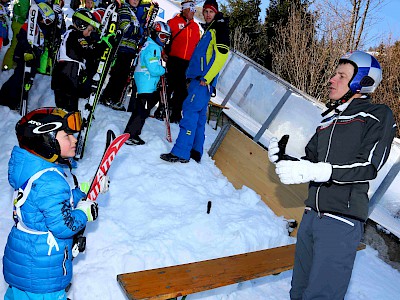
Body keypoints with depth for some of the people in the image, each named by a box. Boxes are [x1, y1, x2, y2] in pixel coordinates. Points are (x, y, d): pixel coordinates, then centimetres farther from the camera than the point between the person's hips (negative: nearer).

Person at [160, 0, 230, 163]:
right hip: (199, 78, 10)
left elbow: (221, 55, -16)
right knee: (199, 114, 9)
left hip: (204, 79, -10)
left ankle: (181, 152, -18)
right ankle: (196, 152, 15)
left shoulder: (219, 28, -3)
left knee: (190, 110, -16)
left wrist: (206, 77, -20)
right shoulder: (209, 30, 25)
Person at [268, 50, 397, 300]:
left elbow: (368, 167, -13)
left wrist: (314, 171, -22)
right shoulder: (329, 120, 20)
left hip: (341, 221, -7)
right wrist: (282, 158, -1)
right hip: (311, 216, 7)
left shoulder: (378, 115, 0)